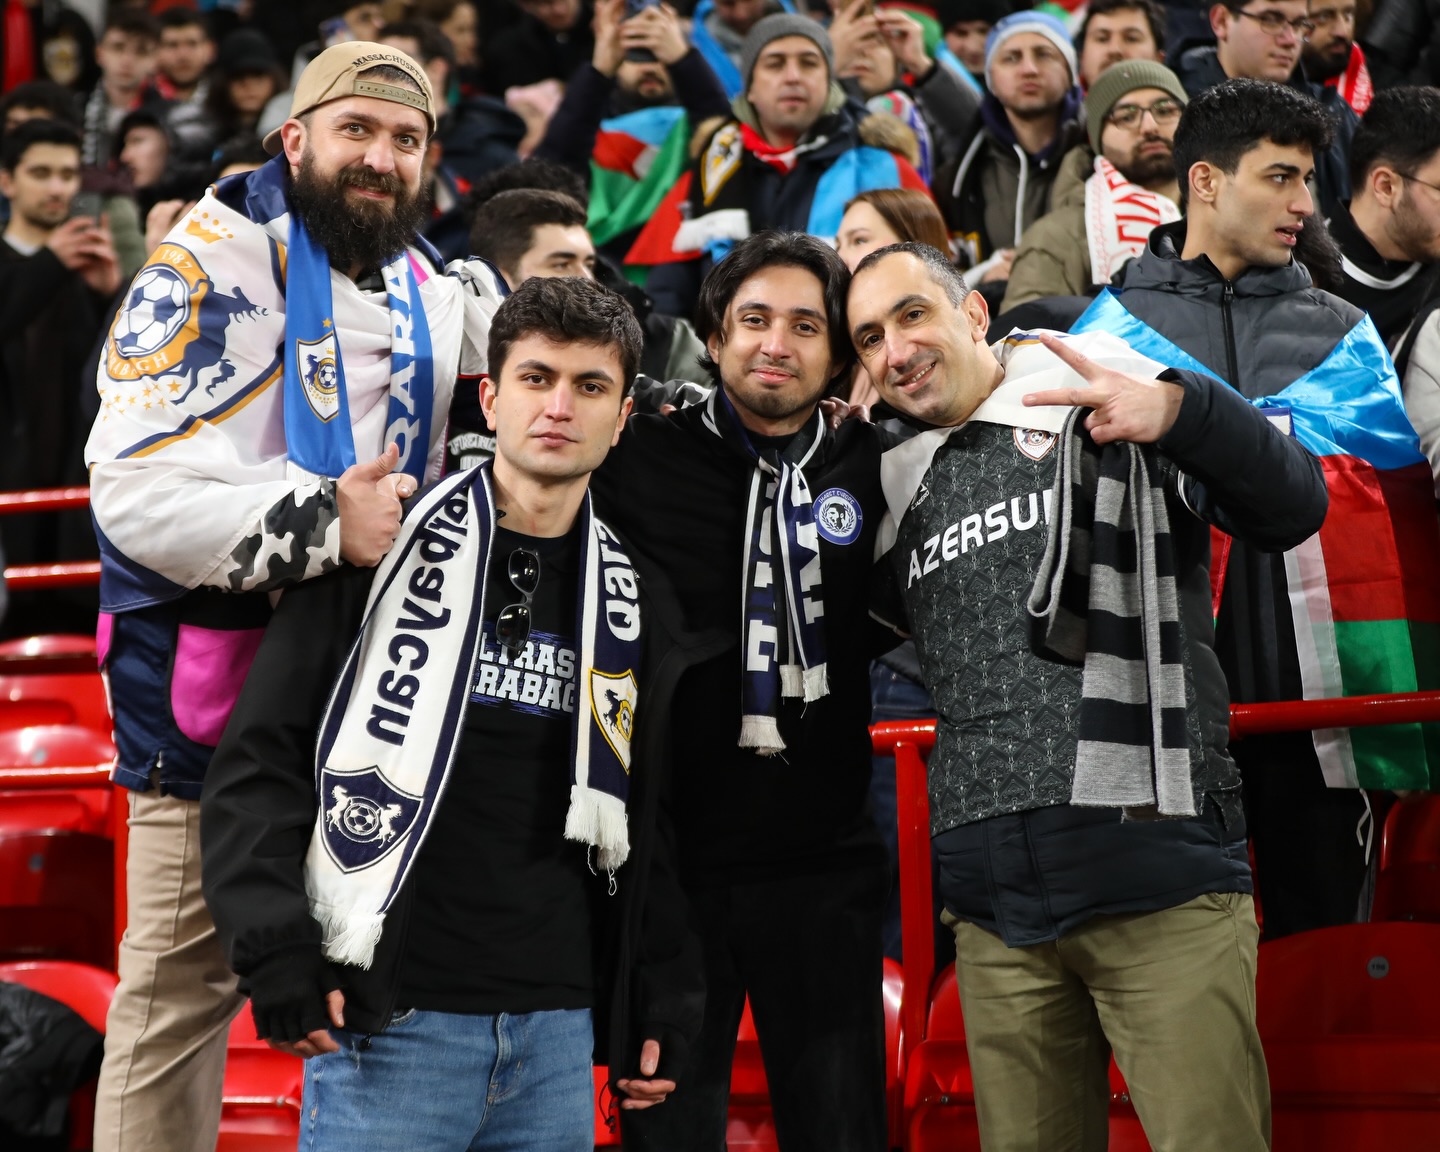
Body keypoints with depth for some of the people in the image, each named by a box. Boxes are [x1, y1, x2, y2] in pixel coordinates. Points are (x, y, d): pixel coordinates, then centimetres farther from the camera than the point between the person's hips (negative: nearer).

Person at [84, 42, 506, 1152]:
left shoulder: (435, 287, 11)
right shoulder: (221, 261, -12)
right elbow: (135, 489, -22)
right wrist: (323, 526, -29)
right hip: (217, 695, -7)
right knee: (185, 988, -3)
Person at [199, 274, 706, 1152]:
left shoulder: (633, 601, 11)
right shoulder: (389, 548, -2)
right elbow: (262, 757, -3)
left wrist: (665, 1008, 13)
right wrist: (274, 948, -12)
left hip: (558, 1032, 4)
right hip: (389, 1023, -4)